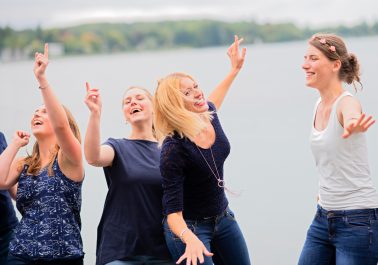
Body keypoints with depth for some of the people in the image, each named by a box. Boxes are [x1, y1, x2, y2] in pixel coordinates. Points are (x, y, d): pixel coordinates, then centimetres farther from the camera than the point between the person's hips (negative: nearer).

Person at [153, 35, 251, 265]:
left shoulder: (210, 116, -8)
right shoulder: (174, 149, -29)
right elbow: (173, 211, -30)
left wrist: (235, 70, 27)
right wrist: (190, 240, -48)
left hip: (223, 218, 7)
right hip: (190, 227, -7)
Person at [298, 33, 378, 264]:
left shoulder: (347, 103, -15)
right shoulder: (319, 106, 8)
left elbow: (351, 117, -41)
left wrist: (352, 127, -62)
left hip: (358, 220, -8)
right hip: (324, 218, 8)